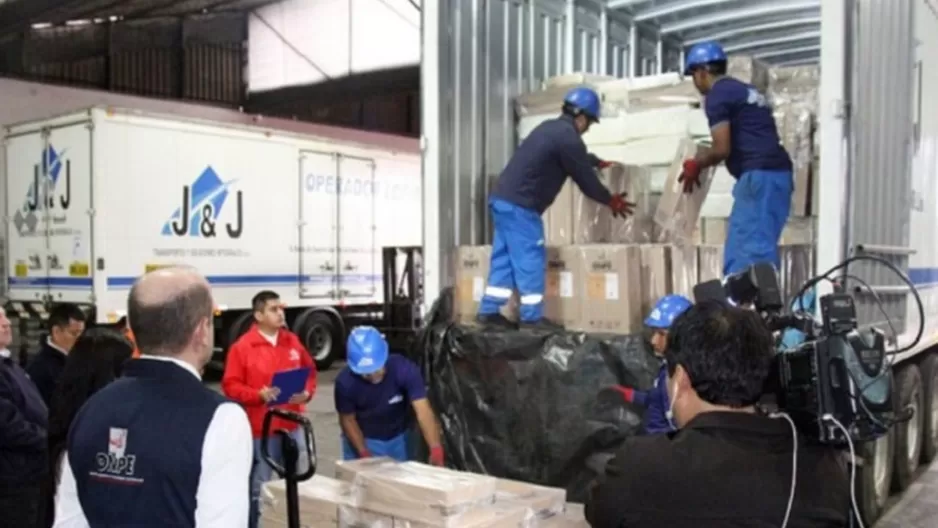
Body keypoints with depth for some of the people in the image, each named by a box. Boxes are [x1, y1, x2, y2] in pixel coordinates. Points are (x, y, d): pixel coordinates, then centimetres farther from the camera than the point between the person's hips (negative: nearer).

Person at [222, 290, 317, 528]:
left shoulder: (293, 341, 8)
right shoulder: (242, 346, -8)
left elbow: (310, 372, 15)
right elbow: (231, 386, -8)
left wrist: (307, 393, -4)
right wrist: (259, 395, -22)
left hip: (293, 426, 5)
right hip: (261, 428, -5)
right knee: (258, 487, 2)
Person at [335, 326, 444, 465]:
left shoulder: (404, 369, -30)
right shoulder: (346, 381, -27)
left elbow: (423, 411, -38)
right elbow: (348, 420, -11)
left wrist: (436, 449, -52)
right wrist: (364, 453, -21)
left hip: (399, 438, 1)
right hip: (364, 440, -1)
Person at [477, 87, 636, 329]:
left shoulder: (551, 127, 20)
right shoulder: (568, 138, -11)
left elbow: (579, 157, 38)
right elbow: (584, 177, -3)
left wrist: (600, 162, 50)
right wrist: (611, 200, 10)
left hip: (502, 198, 10)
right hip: (520, 205, -10)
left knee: (504, 257, 13)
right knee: (530, 259, -3)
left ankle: (490, 310, 15)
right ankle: (532, 316, 3)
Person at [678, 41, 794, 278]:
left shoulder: (717, 95, -4)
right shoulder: (744, 90, 25)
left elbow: (723, 149, -11)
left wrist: (697, 165, 7)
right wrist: (704, 160, 29)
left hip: (759, 176, -10)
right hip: (777, 174, 10)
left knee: (753, 250, -11)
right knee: (759, 248, 13)